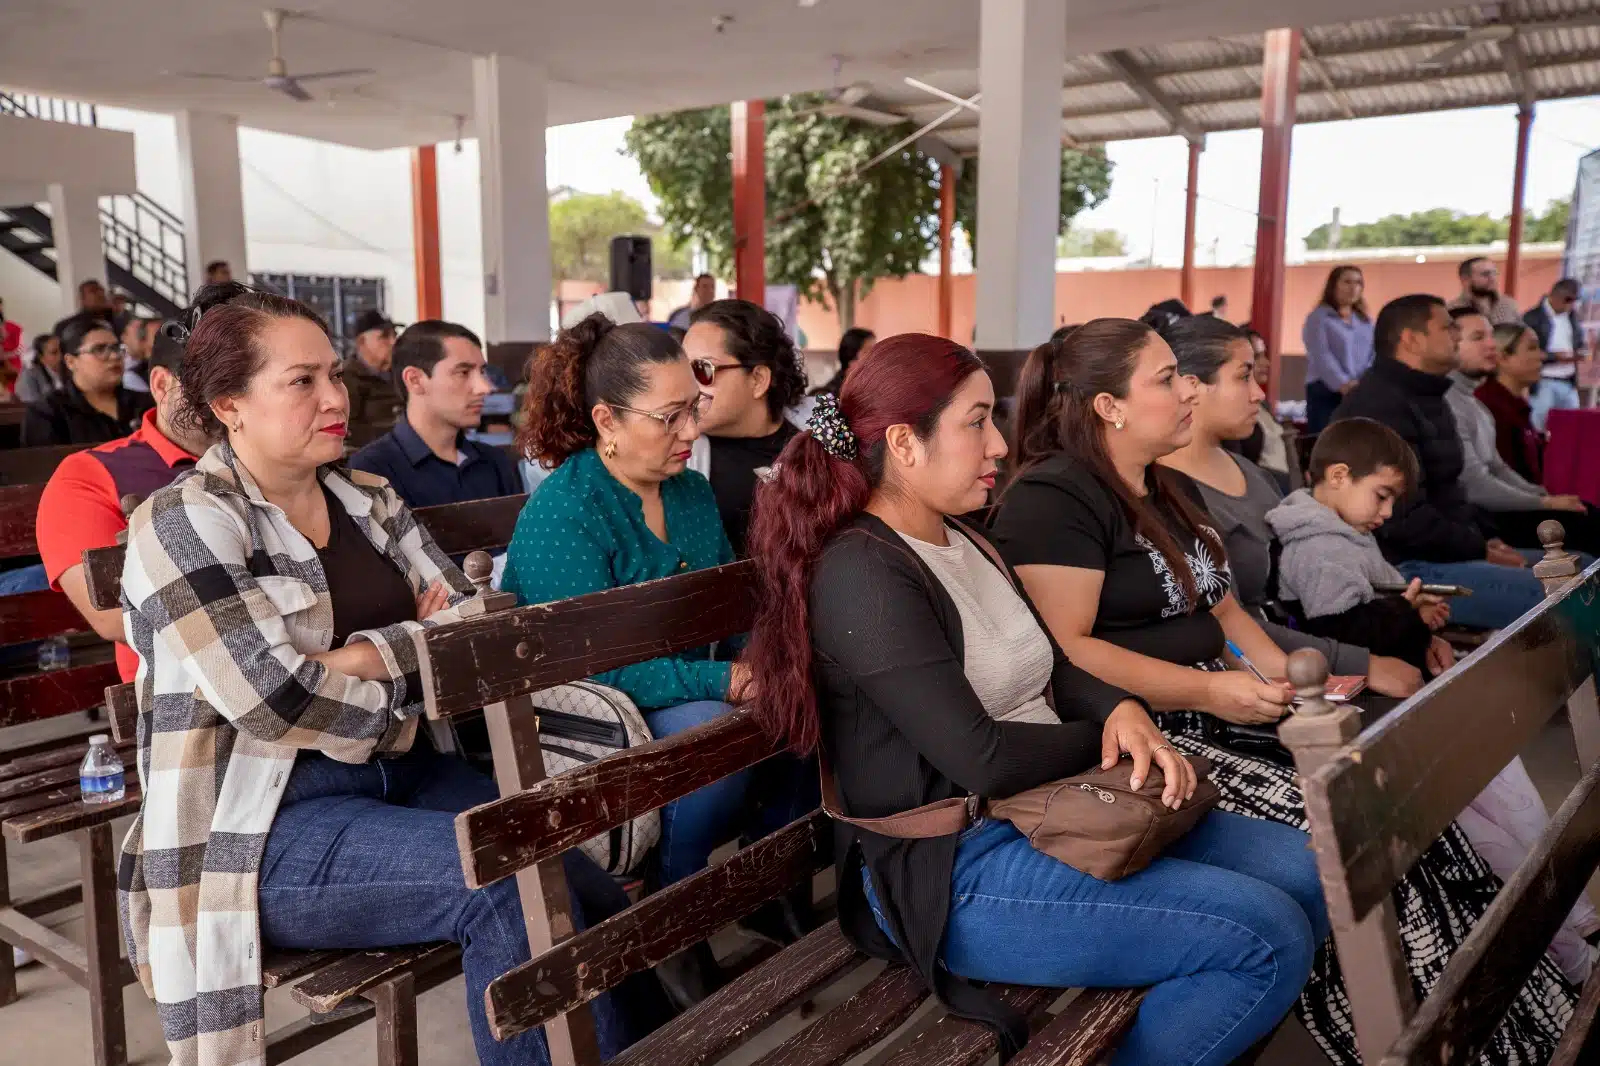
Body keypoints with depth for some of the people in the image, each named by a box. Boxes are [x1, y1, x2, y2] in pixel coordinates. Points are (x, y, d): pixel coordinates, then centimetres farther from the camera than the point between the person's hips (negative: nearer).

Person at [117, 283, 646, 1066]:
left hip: (396, 775, 6)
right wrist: (419, 659, -6)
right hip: (264, 827, -6)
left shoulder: (366, 497, 10)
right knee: (514, 886, -25)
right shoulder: (185, 524, -10)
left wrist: (370, 655, -15)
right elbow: (282, 704, -20)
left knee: (590, 888, -12)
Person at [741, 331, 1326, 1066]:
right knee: (1270, 938, -16)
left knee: (1302, 871, 6)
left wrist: (1124, 712, -9)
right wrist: (1103, 738, -6)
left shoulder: (961, 540, 11)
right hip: (955, 871, -10)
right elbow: (982, 759, -24)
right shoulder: (862, 575, -20)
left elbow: (1055, 667, 14)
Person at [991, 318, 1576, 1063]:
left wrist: (1286, 680, 4)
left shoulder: (1164, 489, 18)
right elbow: (1063, 651, -21)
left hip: (1213, 715, 9)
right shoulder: (1051, 499, -13)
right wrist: (1205, 690, -22)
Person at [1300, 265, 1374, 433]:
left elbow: (1373, 356, 9)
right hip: (1326, 392, -5)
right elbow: (1321, 356, -11)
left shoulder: (1365, 321, 19)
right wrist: (1343, 384, -24)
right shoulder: (1319, 317, 2)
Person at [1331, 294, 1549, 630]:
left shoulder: (1427, 399, 19)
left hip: (1443, 551, 11)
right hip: (1403, 569, -11)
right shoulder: (1381, 407, -19)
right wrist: (1480, 550, -14)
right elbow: (1404, 518, -25)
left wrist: (1486, 539, 8)